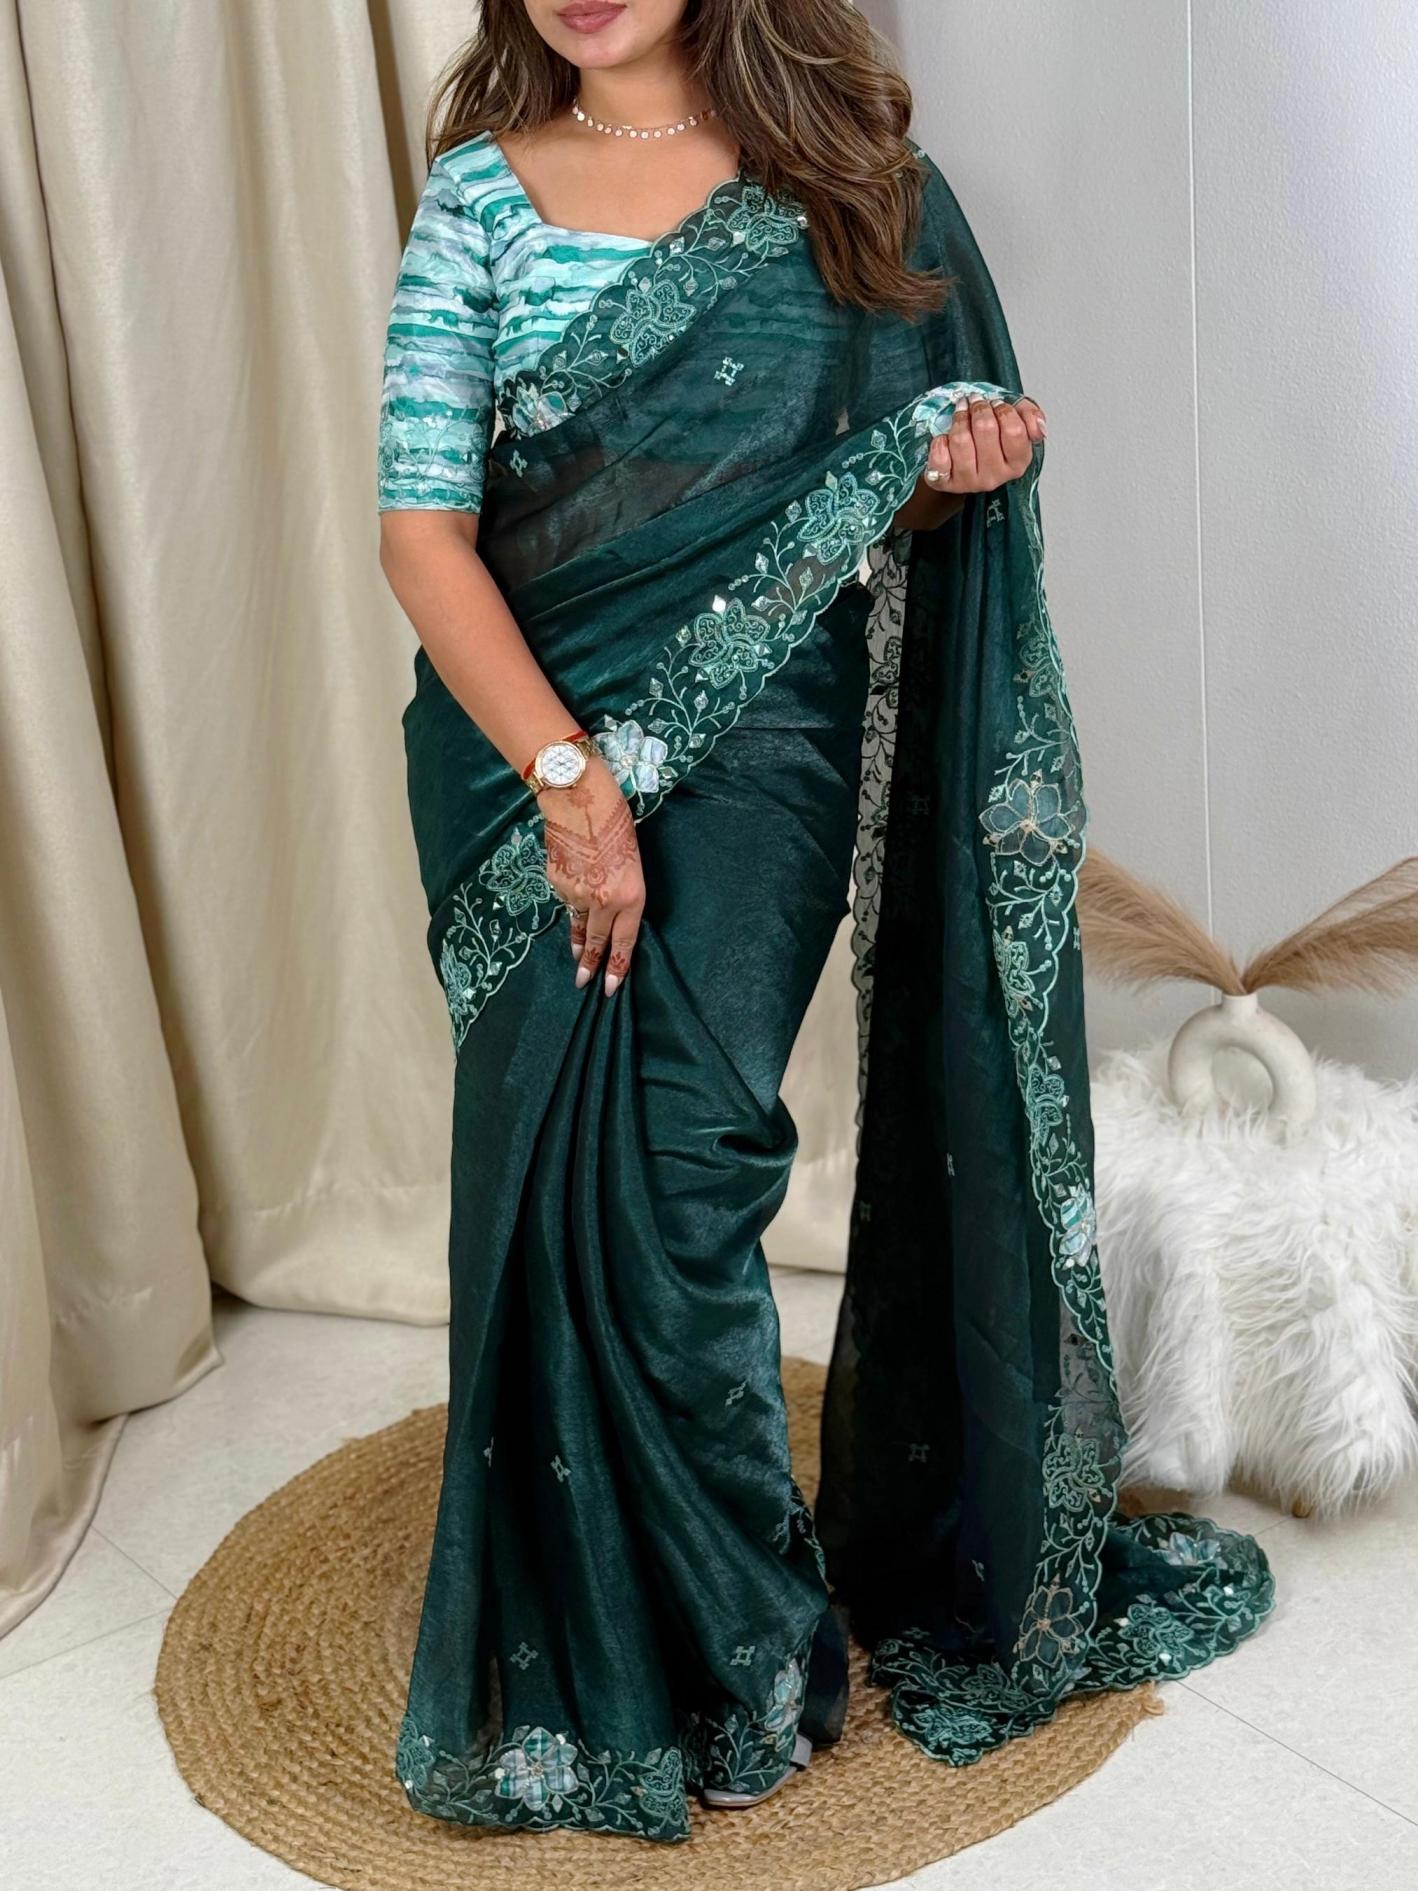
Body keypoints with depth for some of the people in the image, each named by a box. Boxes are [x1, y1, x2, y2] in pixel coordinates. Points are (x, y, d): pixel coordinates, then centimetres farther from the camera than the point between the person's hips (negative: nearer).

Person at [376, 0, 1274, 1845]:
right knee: (553, 1180, 3)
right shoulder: (480, 189, 4)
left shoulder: (845, 170, 6)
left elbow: (888, 480, 14)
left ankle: (726, 1648, 16)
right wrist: (564, 775, -15)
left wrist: (951, 467, -10)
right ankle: (612, 1661, 25)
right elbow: (423, 527, -4)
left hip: (760, 741, -1)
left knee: (674, 1173, -8)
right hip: (533, 736, 2)